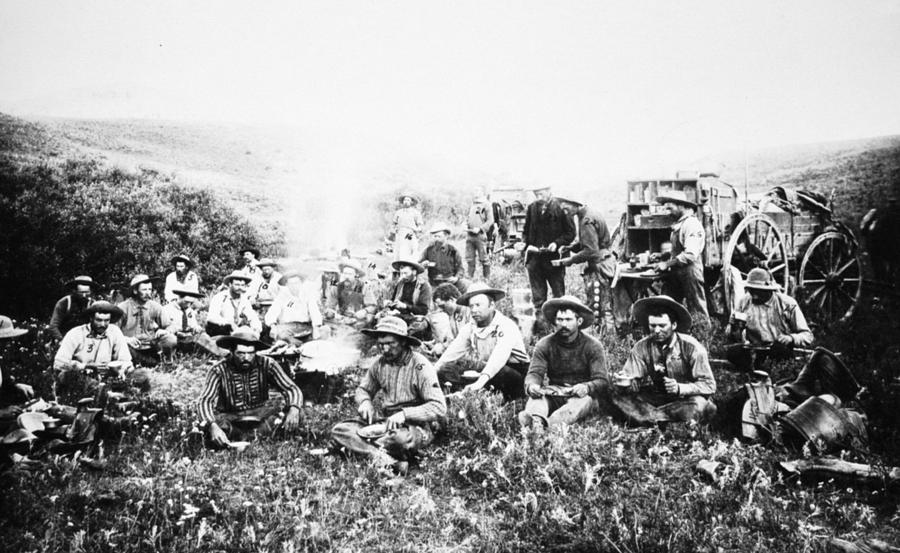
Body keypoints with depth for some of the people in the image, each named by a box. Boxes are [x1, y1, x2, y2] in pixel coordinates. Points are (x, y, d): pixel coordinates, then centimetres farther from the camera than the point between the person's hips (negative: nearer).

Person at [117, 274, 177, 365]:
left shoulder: (155, 307, 3)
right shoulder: (123, 308, -5)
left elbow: (169, 327, 9)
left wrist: (164, 331, -15)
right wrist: (127, 339, -25)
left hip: (150, 346, 2)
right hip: (132, 347, -2)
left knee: (171, 340, -26)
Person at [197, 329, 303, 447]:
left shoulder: (266, 364, -10)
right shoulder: (219, 370, -13)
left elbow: (292, 389, -14)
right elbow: (204, 401, -21)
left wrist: (293, 409, -37)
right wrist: (212, 426, -42)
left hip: (262, 419, 1)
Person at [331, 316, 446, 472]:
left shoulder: (420, 366, -14)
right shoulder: (380, 363, 3)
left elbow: (439, 408, -19)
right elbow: (363, 389, 19)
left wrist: (404, 414, -28)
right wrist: (365, 402, -5)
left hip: (416, 426, -6)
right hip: (385, 422, 7)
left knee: (401, 438, -43)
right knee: (339, 431, -15)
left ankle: (361, 448, -14)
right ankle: (390, 461, -33)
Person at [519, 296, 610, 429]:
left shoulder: (593, 346, -3)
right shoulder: (544, 345, 3)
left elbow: (602, 382, -9)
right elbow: (534, 373, -6)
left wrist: (587, 387, -34)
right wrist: (531, 385, -33)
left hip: (581, 395, -2)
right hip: (553, 396, 2)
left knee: (584, 399, -35)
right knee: (536, 395, -29)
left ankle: (551, 423, -62)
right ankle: (536, 419, -63)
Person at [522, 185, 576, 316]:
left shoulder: (560, 208, -7)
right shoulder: (531, 208, 5)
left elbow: (570, 232, -2)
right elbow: (526, 231, 15)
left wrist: (557, 243, -14)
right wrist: (527, 245, -3)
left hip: (554, 258, -3)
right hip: (534, 258, 3)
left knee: (559, 294, 7)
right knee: (537, 294, 7)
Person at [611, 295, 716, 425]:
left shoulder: (691, 347, -14)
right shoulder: (642, 348, -6)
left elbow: (709, 385, -14)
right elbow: (634, 383, -8)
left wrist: (679, 388, -31)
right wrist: (626, 384, -32)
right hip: (654, 398, 3)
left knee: (697, 404, -37)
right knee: (619, 397, -21)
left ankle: (649, 415, -19)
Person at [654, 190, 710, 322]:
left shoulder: (692, 224, -13)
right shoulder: (679, 224, 17)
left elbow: (690, 254, -22)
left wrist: (667, 264, -17)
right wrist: (662, 257, 11)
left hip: (689, 272, -9)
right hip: (676, 274, 9)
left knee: (697, 310, 0)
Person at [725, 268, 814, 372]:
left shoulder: (787, 304, -3)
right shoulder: (744, 302, 4)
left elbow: (807, 337, -1)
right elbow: (735, 339, 9)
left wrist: (791, 338, -23)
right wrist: (734, 327, -14)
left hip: (780, 352, -2)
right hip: (754, 350, 2)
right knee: (732, 351, -30)